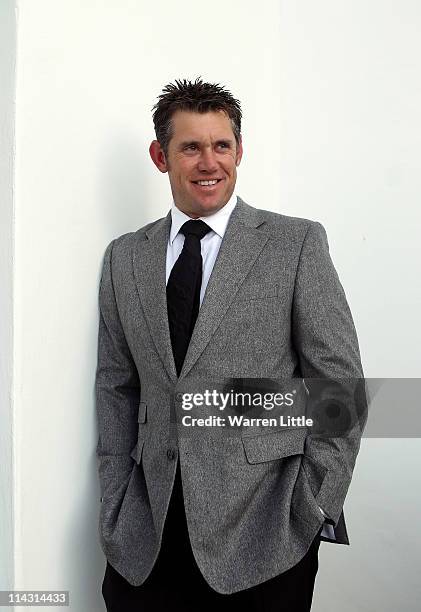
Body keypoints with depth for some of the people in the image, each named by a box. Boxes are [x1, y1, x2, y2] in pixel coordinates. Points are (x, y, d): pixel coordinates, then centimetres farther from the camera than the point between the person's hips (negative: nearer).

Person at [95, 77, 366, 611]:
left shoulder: (298, 243, -3)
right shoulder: (124, 257, 7)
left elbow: (339, 383, -4)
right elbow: (116, 388, 8)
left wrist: (315, 512, -7)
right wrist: (115, 509, 4)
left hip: (263, 530, -2)